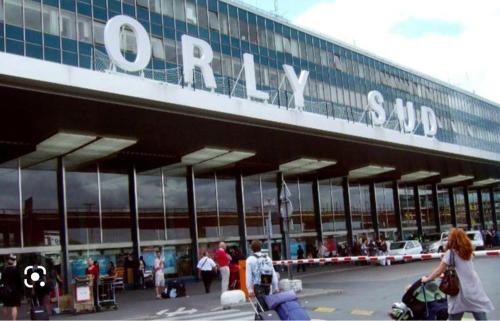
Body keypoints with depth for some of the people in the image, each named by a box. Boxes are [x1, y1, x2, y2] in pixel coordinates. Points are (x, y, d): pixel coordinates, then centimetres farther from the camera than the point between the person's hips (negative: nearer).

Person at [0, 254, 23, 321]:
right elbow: (19, 281, -10)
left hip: (6, 291, 5)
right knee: (14, 306, -6)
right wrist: (21, 290, -2)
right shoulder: (16, 270, -11)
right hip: (15, 291, -5)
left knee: (6, 306, 18)